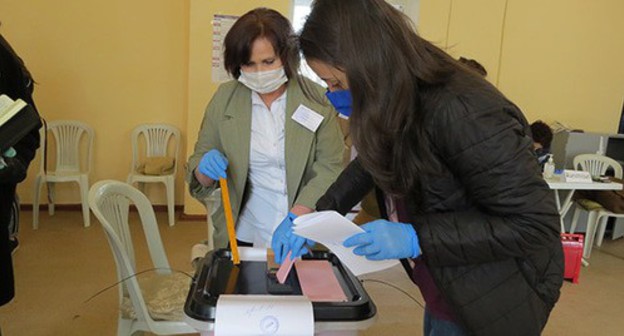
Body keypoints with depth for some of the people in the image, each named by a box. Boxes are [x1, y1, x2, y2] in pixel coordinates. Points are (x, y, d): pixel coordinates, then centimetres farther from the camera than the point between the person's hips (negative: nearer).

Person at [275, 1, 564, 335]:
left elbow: (535, 225, -27)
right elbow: (372, 163, 13)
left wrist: (416, 238, -31)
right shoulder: (397, 103, -5)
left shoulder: (462, 113, -31)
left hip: (487, 306, -7)